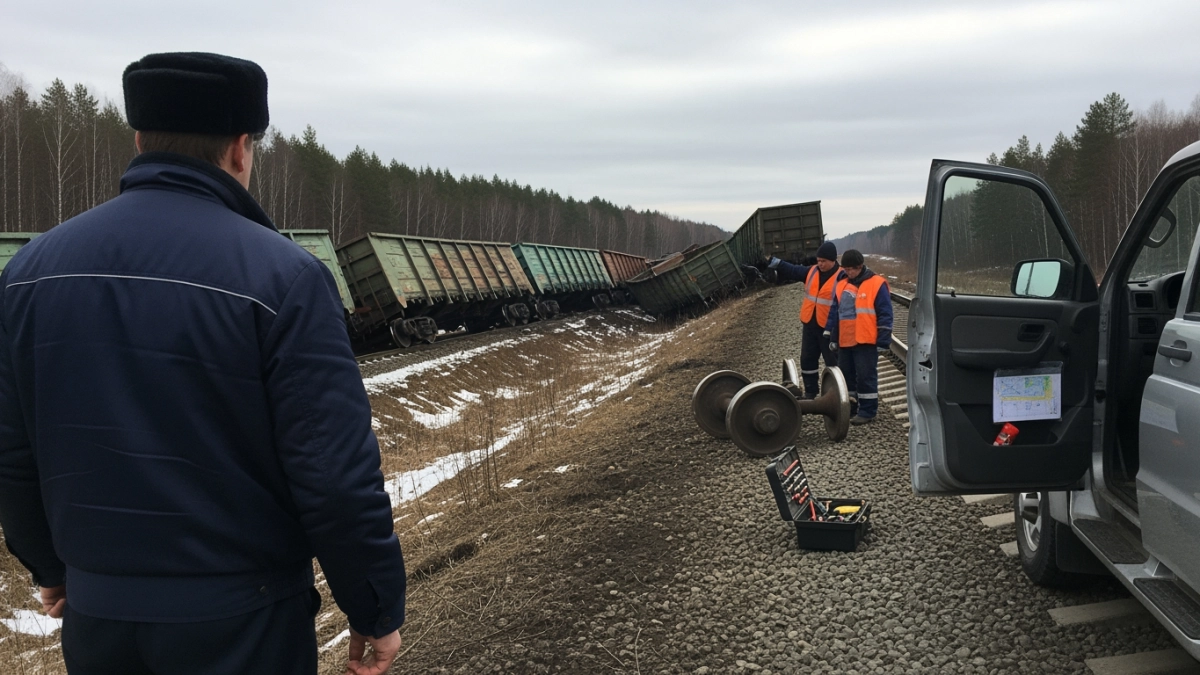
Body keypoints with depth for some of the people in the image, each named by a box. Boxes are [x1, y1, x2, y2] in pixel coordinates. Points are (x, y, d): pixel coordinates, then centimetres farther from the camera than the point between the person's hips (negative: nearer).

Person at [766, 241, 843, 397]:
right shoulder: (811, 271, 4)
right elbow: (792, 270, 2)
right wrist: (774, 262, -9)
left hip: (829, 327, -6)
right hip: (809, 324, 6)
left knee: (833, 362, 6)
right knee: (807, 359, 13)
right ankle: (810, 392, 26)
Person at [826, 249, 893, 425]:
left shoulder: (877, 284, -7)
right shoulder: (841, 285, 11)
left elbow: (885, 315, -8)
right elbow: (834, 313, 19)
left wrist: (883, 342, -10)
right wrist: (833, 338, 18)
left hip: (866, 341, -7)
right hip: (845, 341, 7)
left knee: (866, 376, -3)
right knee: (846, 375, 13)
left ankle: (868, 410, 5)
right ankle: (849, 407, 24)